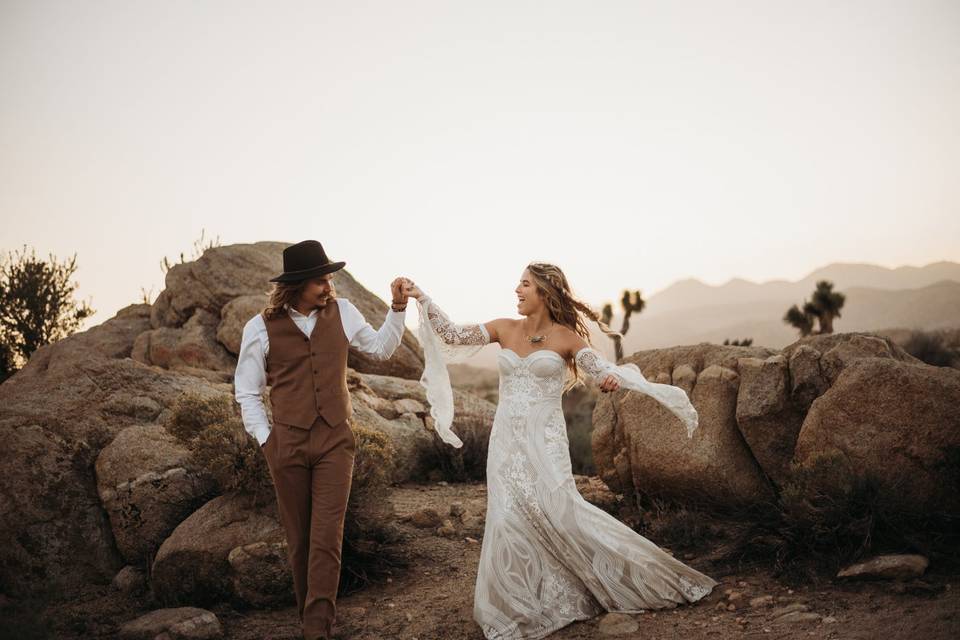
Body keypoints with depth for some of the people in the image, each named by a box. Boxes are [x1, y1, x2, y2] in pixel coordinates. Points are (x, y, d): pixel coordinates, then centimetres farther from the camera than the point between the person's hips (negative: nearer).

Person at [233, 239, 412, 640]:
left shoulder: (341, 312, 2)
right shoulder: (261, 328, -4)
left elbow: (381, 348, 16)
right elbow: (247, 391, 5)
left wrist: (397, 308, 4)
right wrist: (264, 438, -1)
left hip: (336, 441, 1)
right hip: (287, 442, -1)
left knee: (327, 538, -7)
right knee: (299, 538, 10)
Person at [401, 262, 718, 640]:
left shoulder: (565, 337, -3)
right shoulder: (504, 329, 7)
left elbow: (600, 371, -14)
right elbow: (453, 334, 4)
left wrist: (614, 379, -37)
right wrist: (422, 299, -2)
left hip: (544, 441, -3)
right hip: (506, 440, 4)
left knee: (558, 510, -12)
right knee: (509, 520, 1)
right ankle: (518, 609, 18)